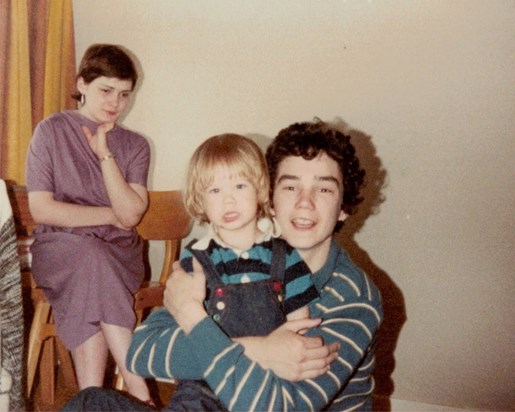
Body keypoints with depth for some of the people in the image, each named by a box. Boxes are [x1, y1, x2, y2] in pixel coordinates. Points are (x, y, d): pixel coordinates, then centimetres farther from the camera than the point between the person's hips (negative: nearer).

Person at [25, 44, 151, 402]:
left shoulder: (135, 145, 9)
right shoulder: (51, 131, 2)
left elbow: (131, 215, -7)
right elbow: (42, 210, -8)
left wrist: (104, 154, -12)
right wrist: (110, 215, -6)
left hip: (119, 252, 2)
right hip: (60, 247, -2)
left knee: (87, 290, -32)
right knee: (91, 256, -35)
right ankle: (140, 392, -35)